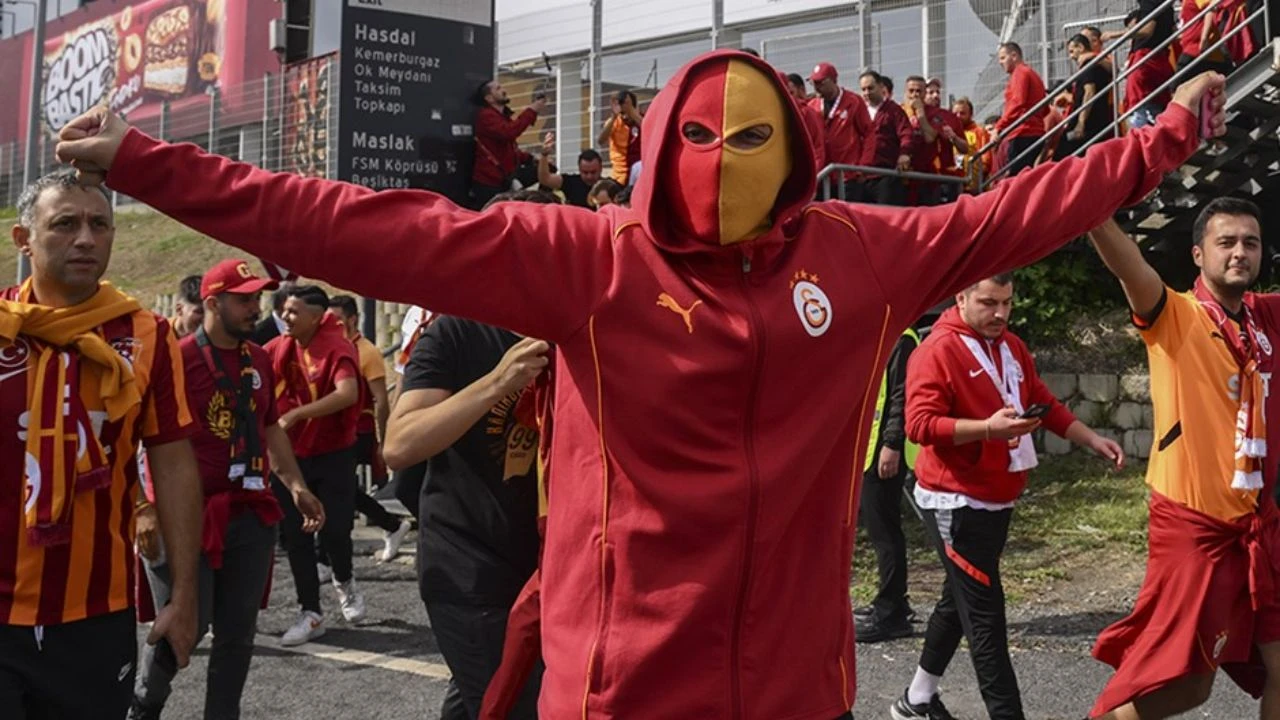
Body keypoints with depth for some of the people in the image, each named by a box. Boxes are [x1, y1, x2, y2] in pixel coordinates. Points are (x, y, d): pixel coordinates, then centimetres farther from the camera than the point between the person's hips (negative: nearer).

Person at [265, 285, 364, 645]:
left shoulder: (337, 346, -17)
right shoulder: (278, 348, -1)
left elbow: (348, 393, -34)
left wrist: (296, 414, -37)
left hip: (333, 455, -5)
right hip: (290, 455, 5)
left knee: (334, 530, -2)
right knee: (295, 536, 4)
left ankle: (344, 582, 31)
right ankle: (311, 614, 16)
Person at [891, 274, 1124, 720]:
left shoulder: (1013, 348, 12)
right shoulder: (938, 351, -15)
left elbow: (1044, 404, 20)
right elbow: (919, 424, -23)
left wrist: (1092, 440, 13)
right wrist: (988, 428, -31)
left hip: (997, 499, 9)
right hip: (958, 502, -9)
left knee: (961, 600, 17)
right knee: (985, 614, -7)